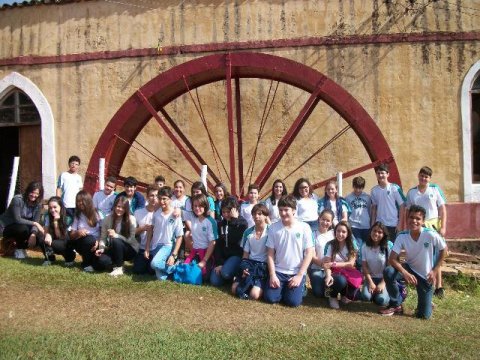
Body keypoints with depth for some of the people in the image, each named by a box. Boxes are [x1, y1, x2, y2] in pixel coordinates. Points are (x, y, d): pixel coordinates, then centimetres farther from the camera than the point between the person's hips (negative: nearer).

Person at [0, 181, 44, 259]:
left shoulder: (38, 204, -5)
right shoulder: (18, 199, -20)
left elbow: (36, 222, -12)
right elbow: (17, 220, -25)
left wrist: (33, 234, -30)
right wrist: (34, 223, -28)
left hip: (22, 228, 5)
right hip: (8, 227, -5)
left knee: (40, 237, -20)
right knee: (24, 228, -37)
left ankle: (15, 245, 1)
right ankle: (10, 242, -7)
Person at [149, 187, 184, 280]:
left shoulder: (175, 216, -12)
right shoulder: (156, 213, -2)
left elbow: (179, 237, -8)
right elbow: (151, 230, 8)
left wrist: (173, 255, -14)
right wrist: (147, 248, 4)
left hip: (167, 246, -4)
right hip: (154, 246, 4)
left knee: (154, 264, -31)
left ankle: (174, 268, -8)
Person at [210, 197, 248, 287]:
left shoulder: (242, 223, -7)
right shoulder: (220, 224, 8)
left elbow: (235, 240, -23)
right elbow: (218, 244, 4)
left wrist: (234, 219, -20)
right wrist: (219, 263, -7)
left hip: (237, 254, -4)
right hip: (223, 255, 4)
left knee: (225, 273, -32)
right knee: (214, 281, -15)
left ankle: (236, 275, 1)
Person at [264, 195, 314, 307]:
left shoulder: (304, 227, -7)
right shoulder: (273, 228, -2)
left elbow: (309, 253, -6)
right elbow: (270, 254, 0)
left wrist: (300, 275, -11)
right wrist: (272, 275, -10)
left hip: (297, 273, -2)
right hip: (278, 271, 2)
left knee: (293, 301, -17)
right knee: (270, 298, -14)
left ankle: (300, 287, 16)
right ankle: (283, 288, 17)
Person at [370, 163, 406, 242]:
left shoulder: (395, 188, -6)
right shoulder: (374, 190, 4)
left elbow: (402, 207, -5)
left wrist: (400, 224, -9)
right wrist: (372, 225, 6)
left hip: (393, 225, -3)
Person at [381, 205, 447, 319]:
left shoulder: (431, 234, -24)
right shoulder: (402, 236, -18)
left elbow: (443, 250, -6)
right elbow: (392, 259, -21)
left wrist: (435, 271, -11)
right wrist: (405, 273, -38)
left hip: (426, 276, -2)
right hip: (410, 269, 2)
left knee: (423, 315, -4)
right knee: (388, 272, -31)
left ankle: (426, 300, 33)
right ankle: (396, 305, -8)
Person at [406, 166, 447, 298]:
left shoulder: (435, 189, 1)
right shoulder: (411, 192, 6)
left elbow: (442, 209, 0)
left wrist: (443, 227, -6)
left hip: (433, 225, -1)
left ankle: (438, 287, 8)